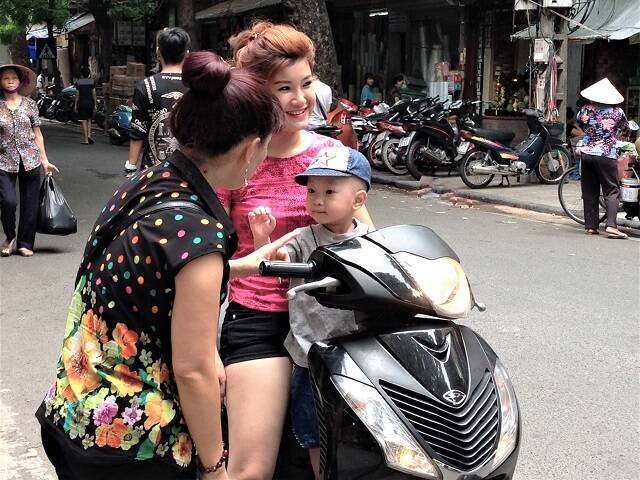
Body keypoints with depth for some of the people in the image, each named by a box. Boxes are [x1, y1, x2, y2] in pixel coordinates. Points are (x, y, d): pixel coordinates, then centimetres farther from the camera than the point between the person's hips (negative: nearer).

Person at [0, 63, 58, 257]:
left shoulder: (30, 104, 5)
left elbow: (37, 134, 10)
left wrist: (44, 161, 8)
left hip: (30, 160, 2)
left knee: (30, 204, 4)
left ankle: (25, 243, 19)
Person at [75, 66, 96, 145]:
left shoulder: (78, 82, -3)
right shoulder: (92, 81, 1)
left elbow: (77, 94, -4)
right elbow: (94, 93, 0)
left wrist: (75, 105, 3)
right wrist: (95, 104, 5)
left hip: (81, 103, -2)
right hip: (90, 103, 2)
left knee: (84, 121, 0)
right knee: (89, 119, 17)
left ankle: (86, 140, -2)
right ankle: (89, 136, 2)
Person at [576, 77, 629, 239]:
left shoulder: (586, 110, 2)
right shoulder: (617, 112, -2)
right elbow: (625, 127, 13)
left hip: (587, 154, 3)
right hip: (607, 155, -3)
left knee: (589, 191, 9)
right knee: (612, 191, 0)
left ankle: (590, 226, 10)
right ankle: (611, 226, -15)